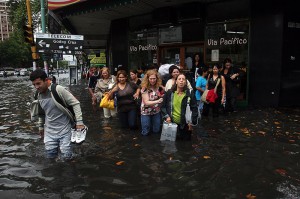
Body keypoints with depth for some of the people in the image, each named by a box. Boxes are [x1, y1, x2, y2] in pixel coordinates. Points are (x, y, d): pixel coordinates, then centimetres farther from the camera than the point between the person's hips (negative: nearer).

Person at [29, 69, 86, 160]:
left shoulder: (58, 89, -19)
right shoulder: (38, 95, 1)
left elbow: (75, 103, -17)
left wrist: (79, 122, -20)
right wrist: (41, 126, 23)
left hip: (64, 129, -5)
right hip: (49, 131, 5)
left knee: (66, 156, -2)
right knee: (50, 156, 9)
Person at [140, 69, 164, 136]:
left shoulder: (159, 87, -7)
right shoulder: (145, 88, -18)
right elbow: (146, 102, -22)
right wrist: (158, 101, -34)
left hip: (156, 111, 3)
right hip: (146, 112, -3)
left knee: (156, 131, 11)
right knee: (145, 133, 6)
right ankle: (147, 124, 37)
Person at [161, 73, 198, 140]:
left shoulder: (190, 93, -4)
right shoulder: (169, 93, 1)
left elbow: (194, 108, -4)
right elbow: (163, 106, 7)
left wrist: (192, 122, -9)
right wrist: (166, 116, -6)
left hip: (185, 124, -1)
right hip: (172, 123, 1)